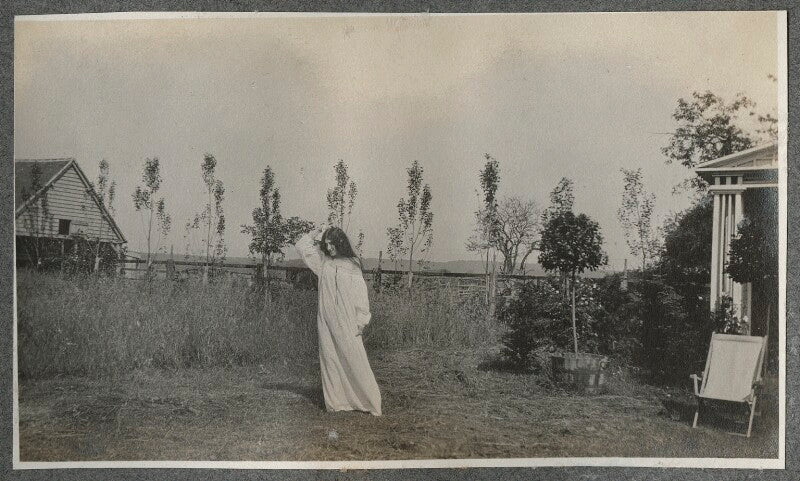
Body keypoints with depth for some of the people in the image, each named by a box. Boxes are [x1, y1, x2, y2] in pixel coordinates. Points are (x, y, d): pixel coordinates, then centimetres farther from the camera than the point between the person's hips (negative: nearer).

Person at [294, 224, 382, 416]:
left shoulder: (352, 265, -1)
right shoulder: (322, 261, 10)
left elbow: (360, 293, -4)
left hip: (346, 322, -4)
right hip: (326, 321, 4)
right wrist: (318, 233, 9)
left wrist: (361, 321, -9)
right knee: (330, 359, 3)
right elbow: (301, 246, 16)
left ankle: (370, 402, 3)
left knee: (354, 360, -4)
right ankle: (335, 402, 9)